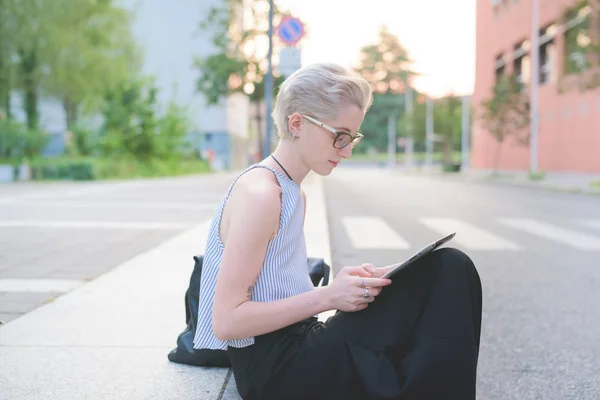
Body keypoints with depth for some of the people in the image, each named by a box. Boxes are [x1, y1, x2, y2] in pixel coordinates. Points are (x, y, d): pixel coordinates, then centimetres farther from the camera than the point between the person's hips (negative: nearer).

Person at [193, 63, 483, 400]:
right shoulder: (260, 193, -16)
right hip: (271, 369, -9)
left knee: (450, 270, -5)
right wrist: (327, 296, -20)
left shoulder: (294, 193, 14)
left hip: (296, 342, 9)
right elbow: (226, 321, -19)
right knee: (447, 278, -16)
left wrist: (348, 284, -2)